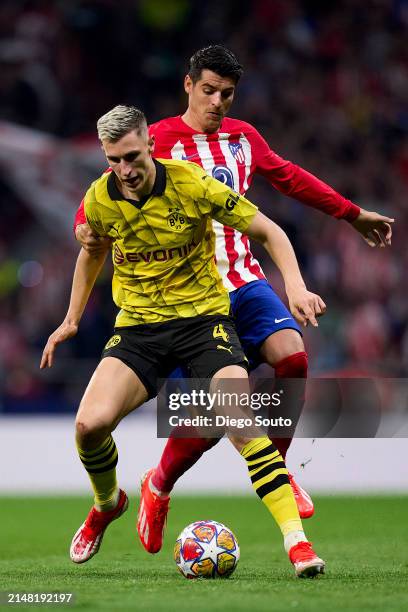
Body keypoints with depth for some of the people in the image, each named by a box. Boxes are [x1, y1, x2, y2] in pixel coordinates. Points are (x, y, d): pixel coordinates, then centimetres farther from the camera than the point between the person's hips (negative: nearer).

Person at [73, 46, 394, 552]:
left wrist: (353, 215, 34)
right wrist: (86, 229, -29)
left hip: (244, 281, 5)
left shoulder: (243, 137, 12)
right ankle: (158, 488, 20)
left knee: (291, 355, -22)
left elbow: (289, 178, 28)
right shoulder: (159, 140, -4)